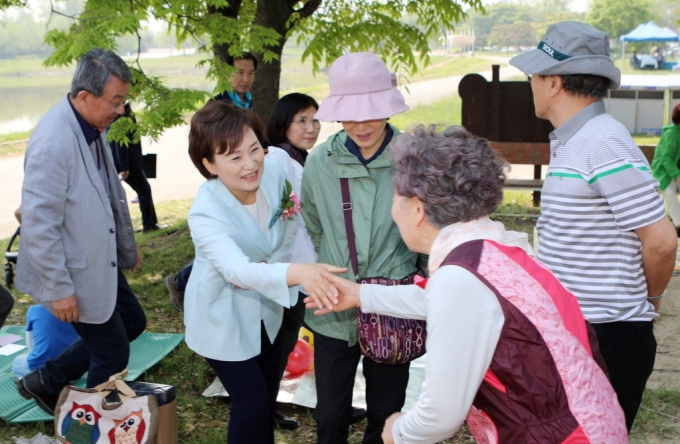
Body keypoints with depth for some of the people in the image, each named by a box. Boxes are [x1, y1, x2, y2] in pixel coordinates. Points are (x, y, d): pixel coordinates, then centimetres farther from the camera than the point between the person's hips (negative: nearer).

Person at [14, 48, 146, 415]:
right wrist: (59, 289, -21)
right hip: (74, 274, -9)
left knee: (133, 322, 23)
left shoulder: (93, 126, -1)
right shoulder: (53, 143, -28)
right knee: (113, 353, 5)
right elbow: (38, 224, -26)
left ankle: (46, 381, 33)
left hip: (100, 260, 9)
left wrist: (127, 246, 20)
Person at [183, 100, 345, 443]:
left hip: (266, 308, 5)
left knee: (269, 398, 19)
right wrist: (297, 273, -63)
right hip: (224, 318, -5)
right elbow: (237, 270, -48)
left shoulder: (275, 171, -19)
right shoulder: (205, 213, -32)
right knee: (252, 402, -2)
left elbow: (292, 229, -1)